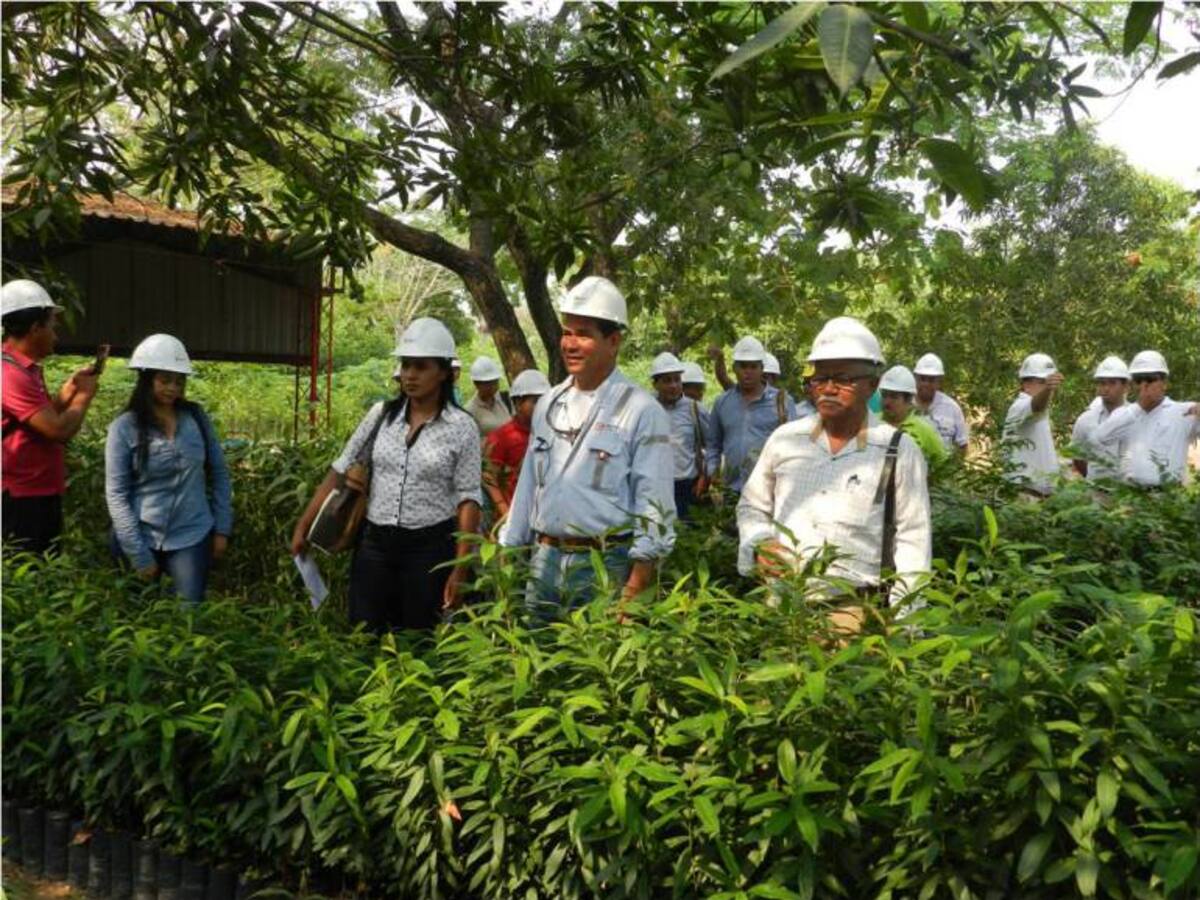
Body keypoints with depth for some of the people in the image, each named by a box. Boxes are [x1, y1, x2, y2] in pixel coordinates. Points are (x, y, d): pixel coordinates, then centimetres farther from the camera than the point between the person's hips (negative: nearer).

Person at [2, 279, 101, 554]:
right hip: (22, 501, -10)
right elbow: (60, 430, -25)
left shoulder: (25, 370, 11)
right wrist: (84, 395, -8)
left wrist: (70, 388, 7)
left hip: (40, 495, 10)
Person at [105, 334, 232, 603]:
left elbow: (219, 475, 8)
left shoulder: (197, 418, 2)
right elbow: (116, 495, -8)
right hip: (141, 539, -1)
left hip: (191, 537, 1)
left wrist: (222, 528, 2)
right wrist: (139, 555, -11)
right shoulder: (124, 428, -6)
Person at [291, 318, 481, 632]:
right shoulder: (381, 414, 2)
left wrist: (460, 569, -12)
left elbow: (468, 499, -7)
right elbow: (340, 470, 7)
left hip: (429, 547, -3)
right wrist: (303, 526, 5)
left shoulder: (461, 427, -7)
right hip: (374, 543, 3)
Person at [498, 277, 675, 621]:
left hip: (607, 566, -5)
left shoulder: (641, 411, -7)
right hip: (544, 562, 6)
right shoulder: (549, 405, 11)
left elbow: (654, 508, -10)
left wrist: (634, 592, -15)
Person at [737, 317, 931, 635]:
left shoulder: (898, 450, -1)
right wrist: (760, 545, -1)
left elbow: (913, 539, 0)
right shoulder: (785, 438, 7)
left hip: (853, 611, -3)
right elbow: (752, 507, 19)